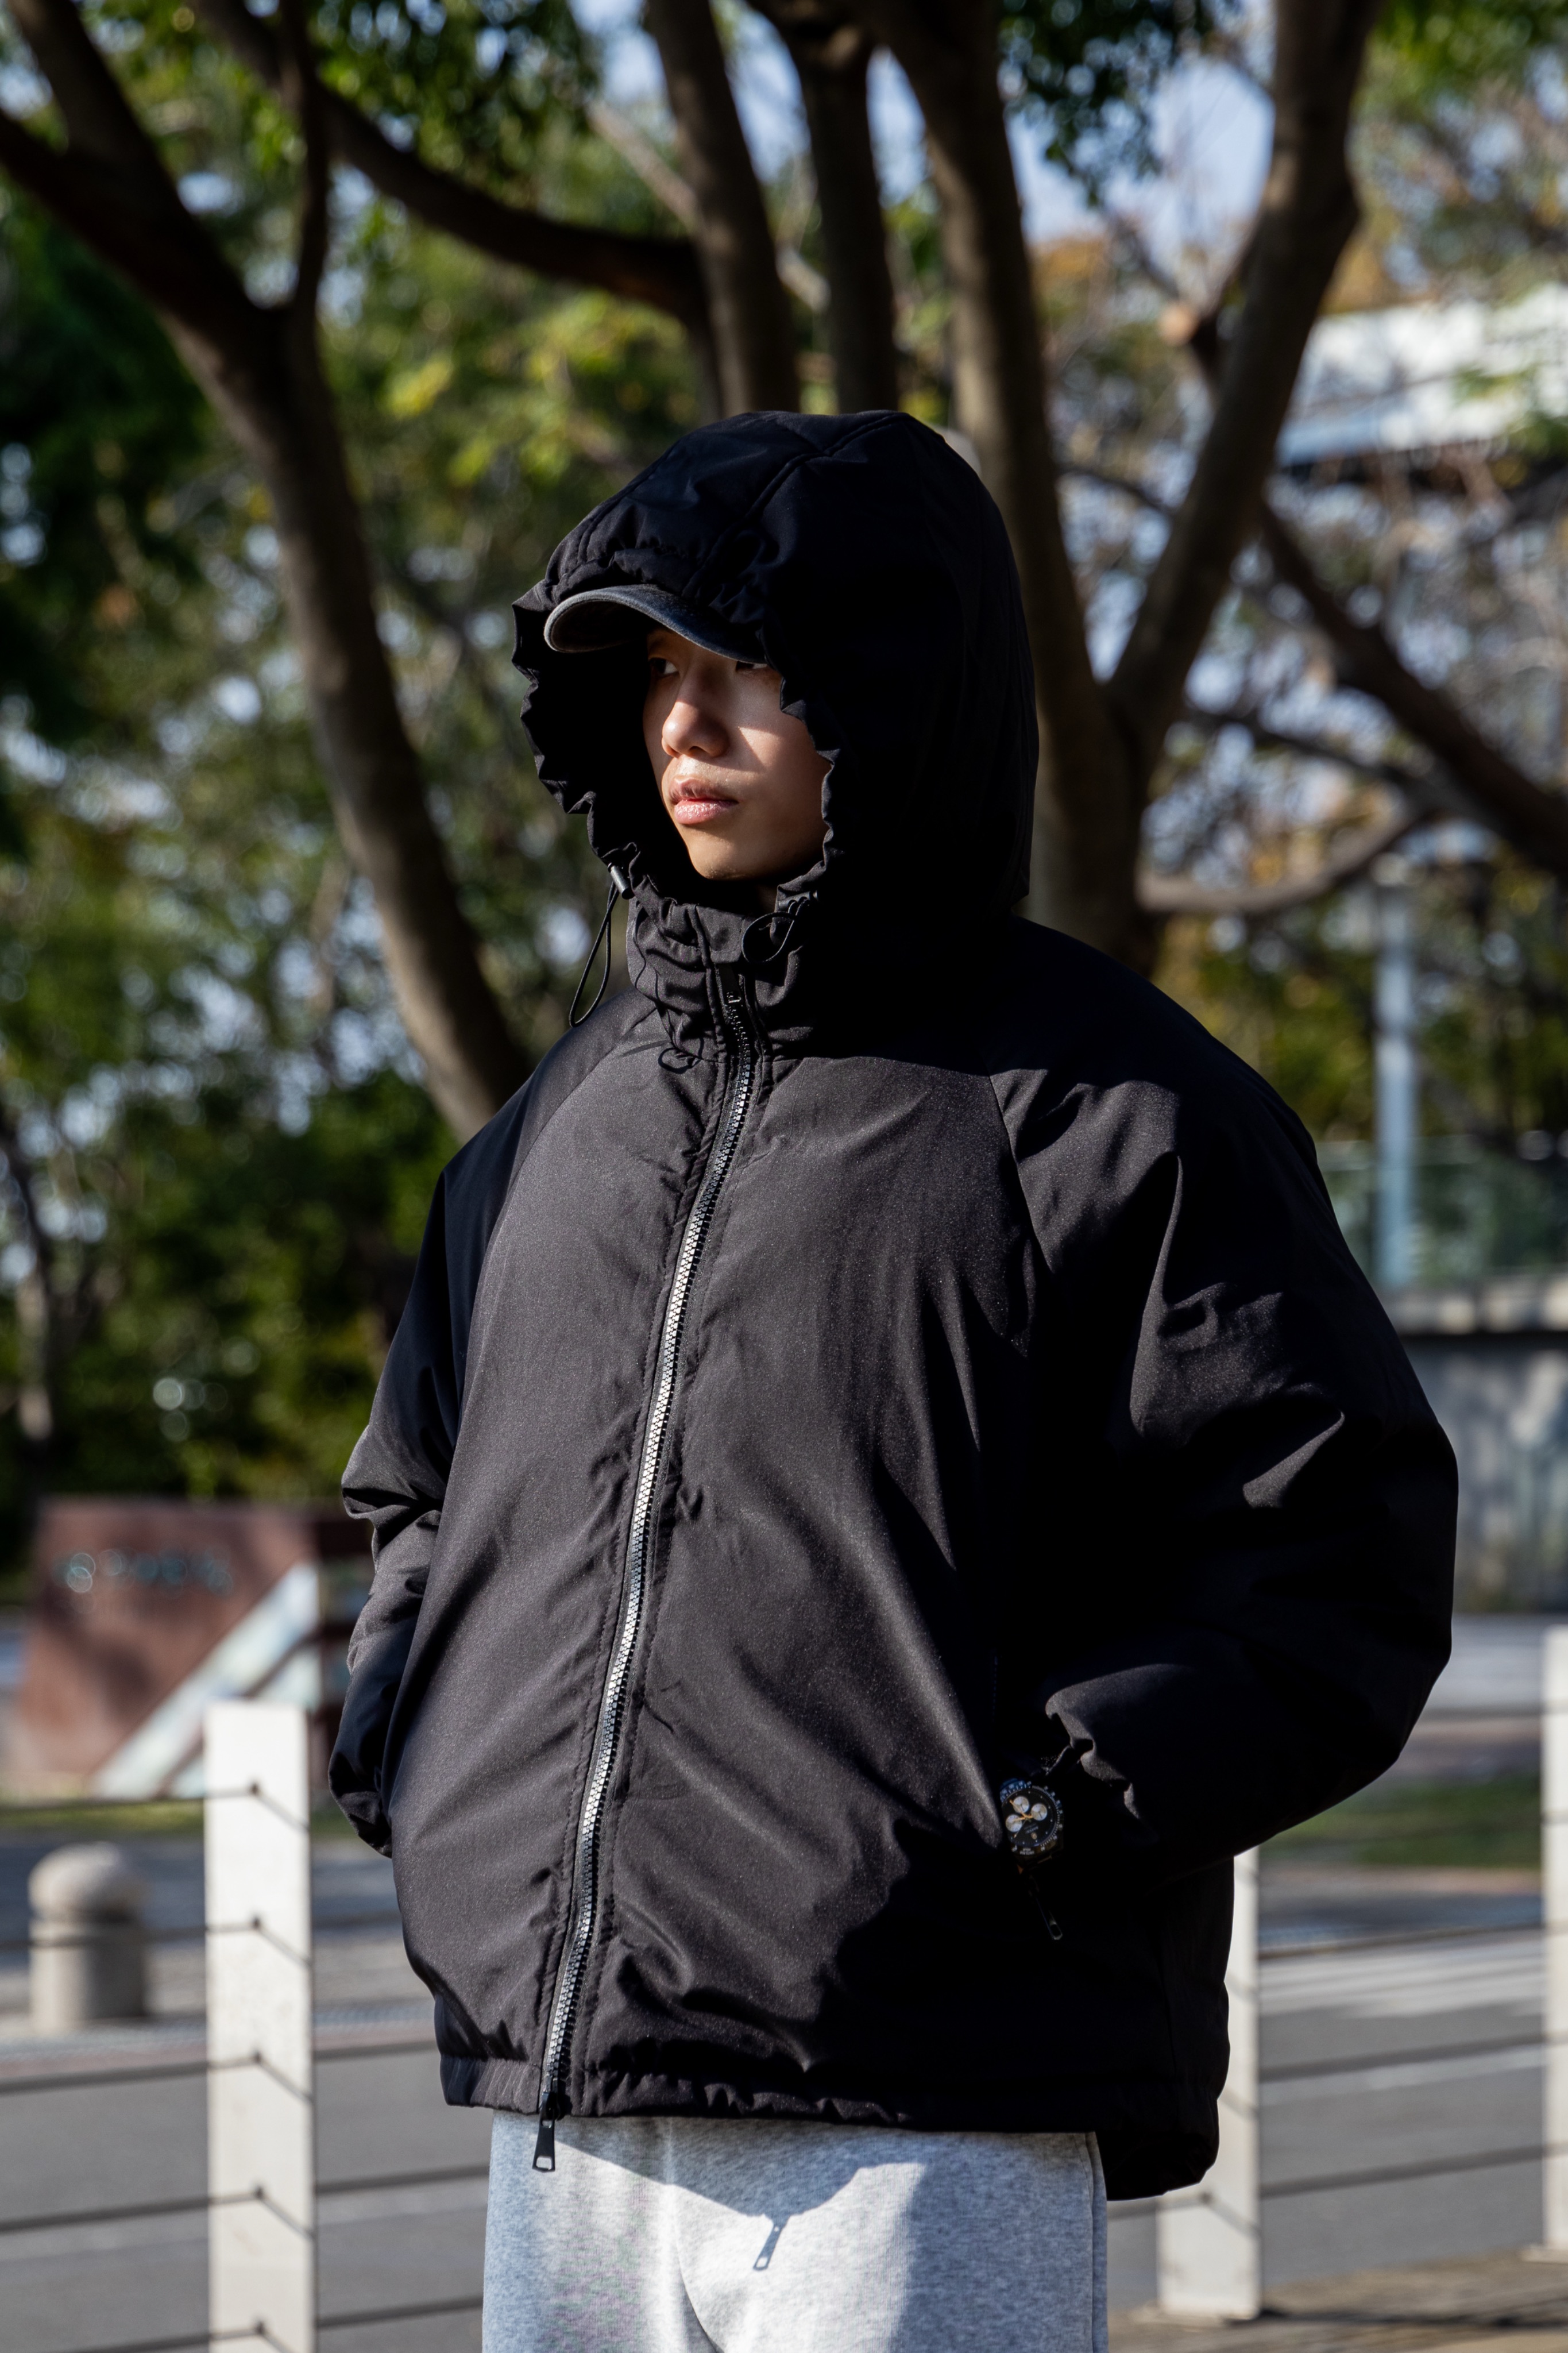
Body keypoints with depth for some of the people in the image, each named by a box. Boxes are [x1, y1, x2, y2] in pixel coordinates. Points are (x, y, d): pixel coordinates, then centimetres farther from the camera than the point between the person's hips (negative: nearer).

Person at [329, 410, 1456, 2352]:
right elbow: (423, 1488, 28)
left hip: (929, 2141, -6)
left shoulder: (1110, 1112, -3)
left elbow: (1339, 1556, -7)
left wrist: (1051, 1813, -15)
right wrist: (410, 1756, 10)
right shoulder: (567, 1117, 16)